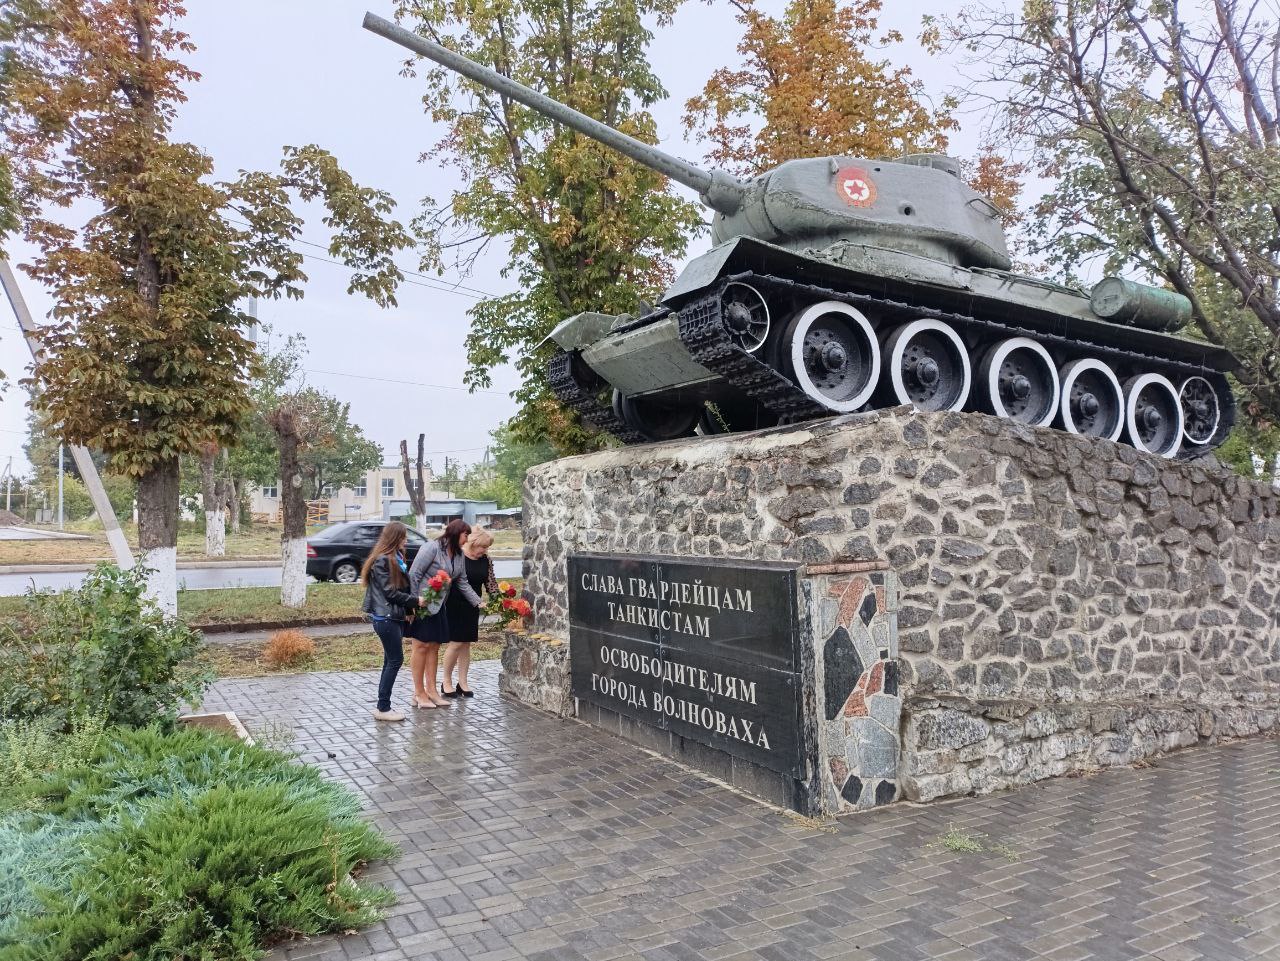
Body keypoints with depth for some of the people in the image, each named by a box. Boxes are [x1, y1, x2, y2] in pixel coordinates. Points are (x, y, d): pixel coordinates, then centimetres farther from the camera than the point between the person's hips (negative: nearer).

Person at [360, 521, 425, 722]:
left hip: (395, 616, 9)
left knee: (391, 661, 11)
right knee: (395, 660, -5)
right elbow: (390, 592, -17)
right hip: (385, 617, -9)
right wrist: (415, 601, -10)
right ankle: (383, 708, 2)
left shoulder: (394, 558, 15)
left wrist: (409, 608, 4)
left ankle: (384, 707, 16)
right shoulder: (382, 561, -15)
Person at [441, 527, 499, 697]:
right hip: (454, 605, -5)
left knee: (466, 643, 9)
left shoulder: (486, 560, 3)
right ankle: (447, 682, 10)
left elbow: (490, 583, 7)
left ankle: (462, 683, 17)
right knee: (456, 642, -5)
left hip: (472, 607, 6)